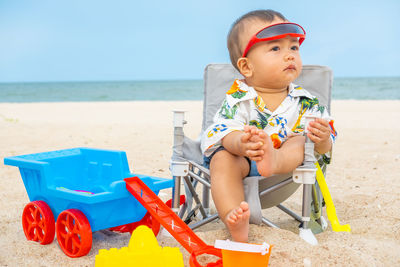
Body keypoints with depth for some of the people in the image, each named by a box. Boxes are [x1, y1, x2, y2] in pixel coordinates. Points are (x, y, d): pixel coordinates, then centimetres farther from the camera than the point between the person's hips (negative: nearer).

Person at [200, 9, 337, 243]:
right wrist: (240, 143, -47)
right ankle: (233, 217, -45)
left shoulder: (306, 103, -2)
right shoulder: (238, 99, -8)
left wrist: (323, 140, -30)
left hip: (288, 162, 2)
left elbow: (324, 148, -3)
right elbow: (225, 134, -22)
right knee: (222, 159, -30)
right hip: (242, 160, -1)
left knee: (301, 141, -22)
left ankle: (275, 161, -55)